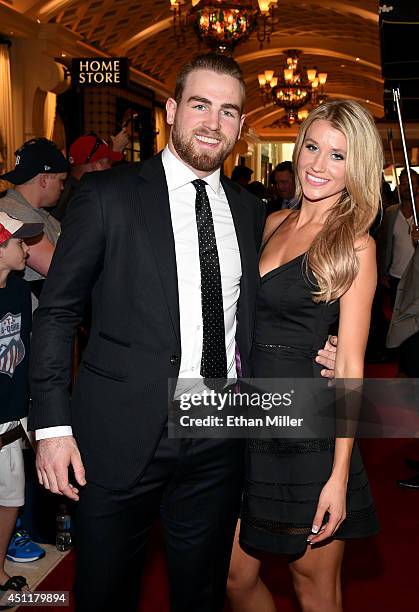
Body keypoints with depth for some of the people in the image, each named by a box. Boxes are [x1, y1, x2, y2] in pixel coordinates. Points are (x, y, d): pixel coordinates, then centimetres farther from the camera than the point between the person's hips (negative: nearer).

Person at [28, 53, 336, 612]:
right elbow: (57, 311, -4)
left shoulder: (249, 210, 8)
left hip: (220, 438, 4)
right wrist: (52, 424, -10)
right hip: (122, 434, -3)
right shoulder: (108, 194, -5)